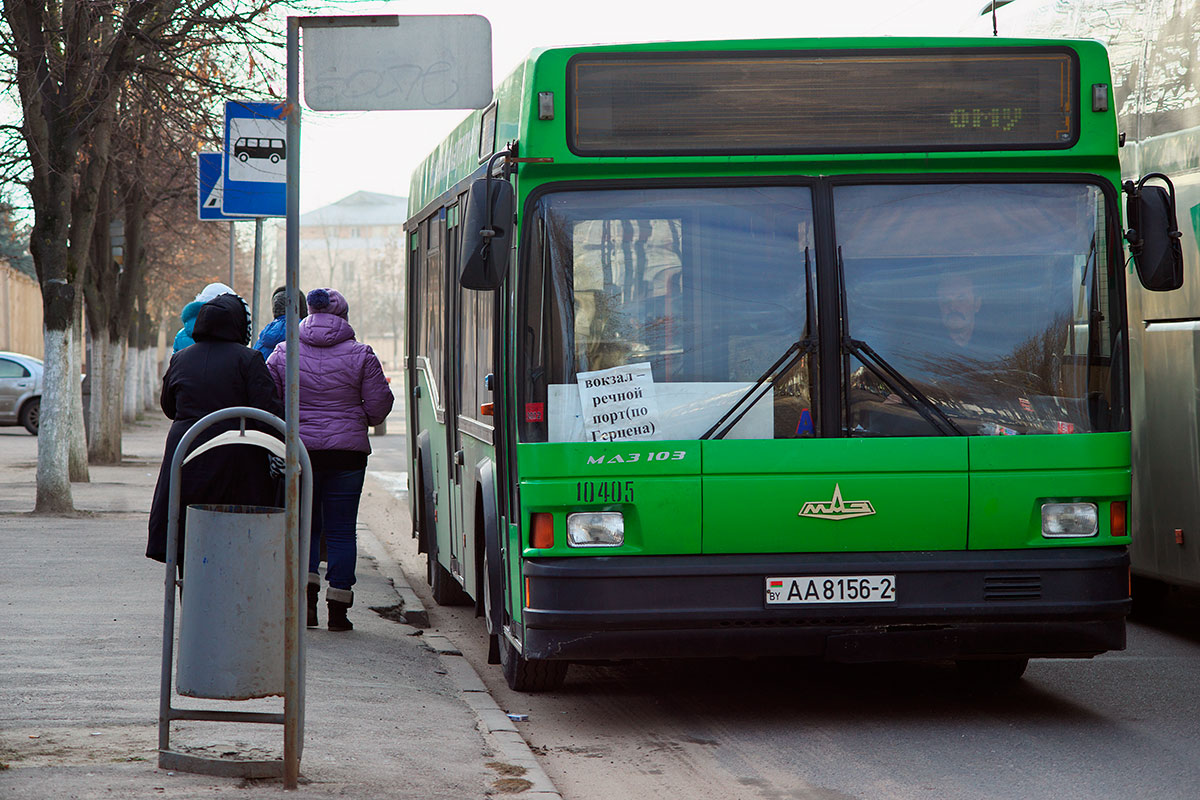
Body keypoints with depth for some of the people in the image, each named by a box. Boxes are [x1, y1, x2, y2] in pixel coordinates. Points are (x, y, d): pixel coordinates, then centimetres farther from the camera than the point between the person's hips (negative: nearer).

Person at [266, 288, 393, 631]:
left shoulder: (282, 354, 1)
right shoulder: (360, 355, -3)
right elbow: (378, 406, -1)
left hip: (298, 449, 1)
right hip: (347, 450, -1)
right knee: (341, 530, 5)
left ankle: (306, 593, -2)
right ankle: (338, 607, 4)